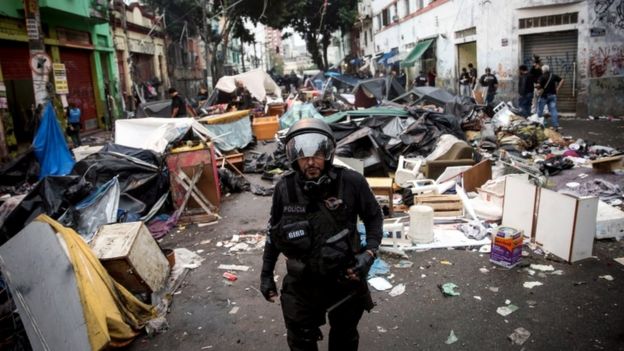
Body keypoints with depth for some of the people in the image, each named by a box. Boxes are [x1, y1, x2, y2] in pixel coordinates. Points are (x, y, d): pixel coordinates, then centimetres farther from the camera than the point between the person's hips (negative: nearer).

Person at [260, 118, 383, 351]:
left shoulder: (351, 183, -19)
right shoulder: (285, 188, -14)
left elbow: (373, 217, -2)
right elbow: (274, 232, 2)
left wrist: (370, 252, -17)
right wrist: (266, 273, 6)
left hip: (345, 279, 0)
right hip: (302, 283, 1)